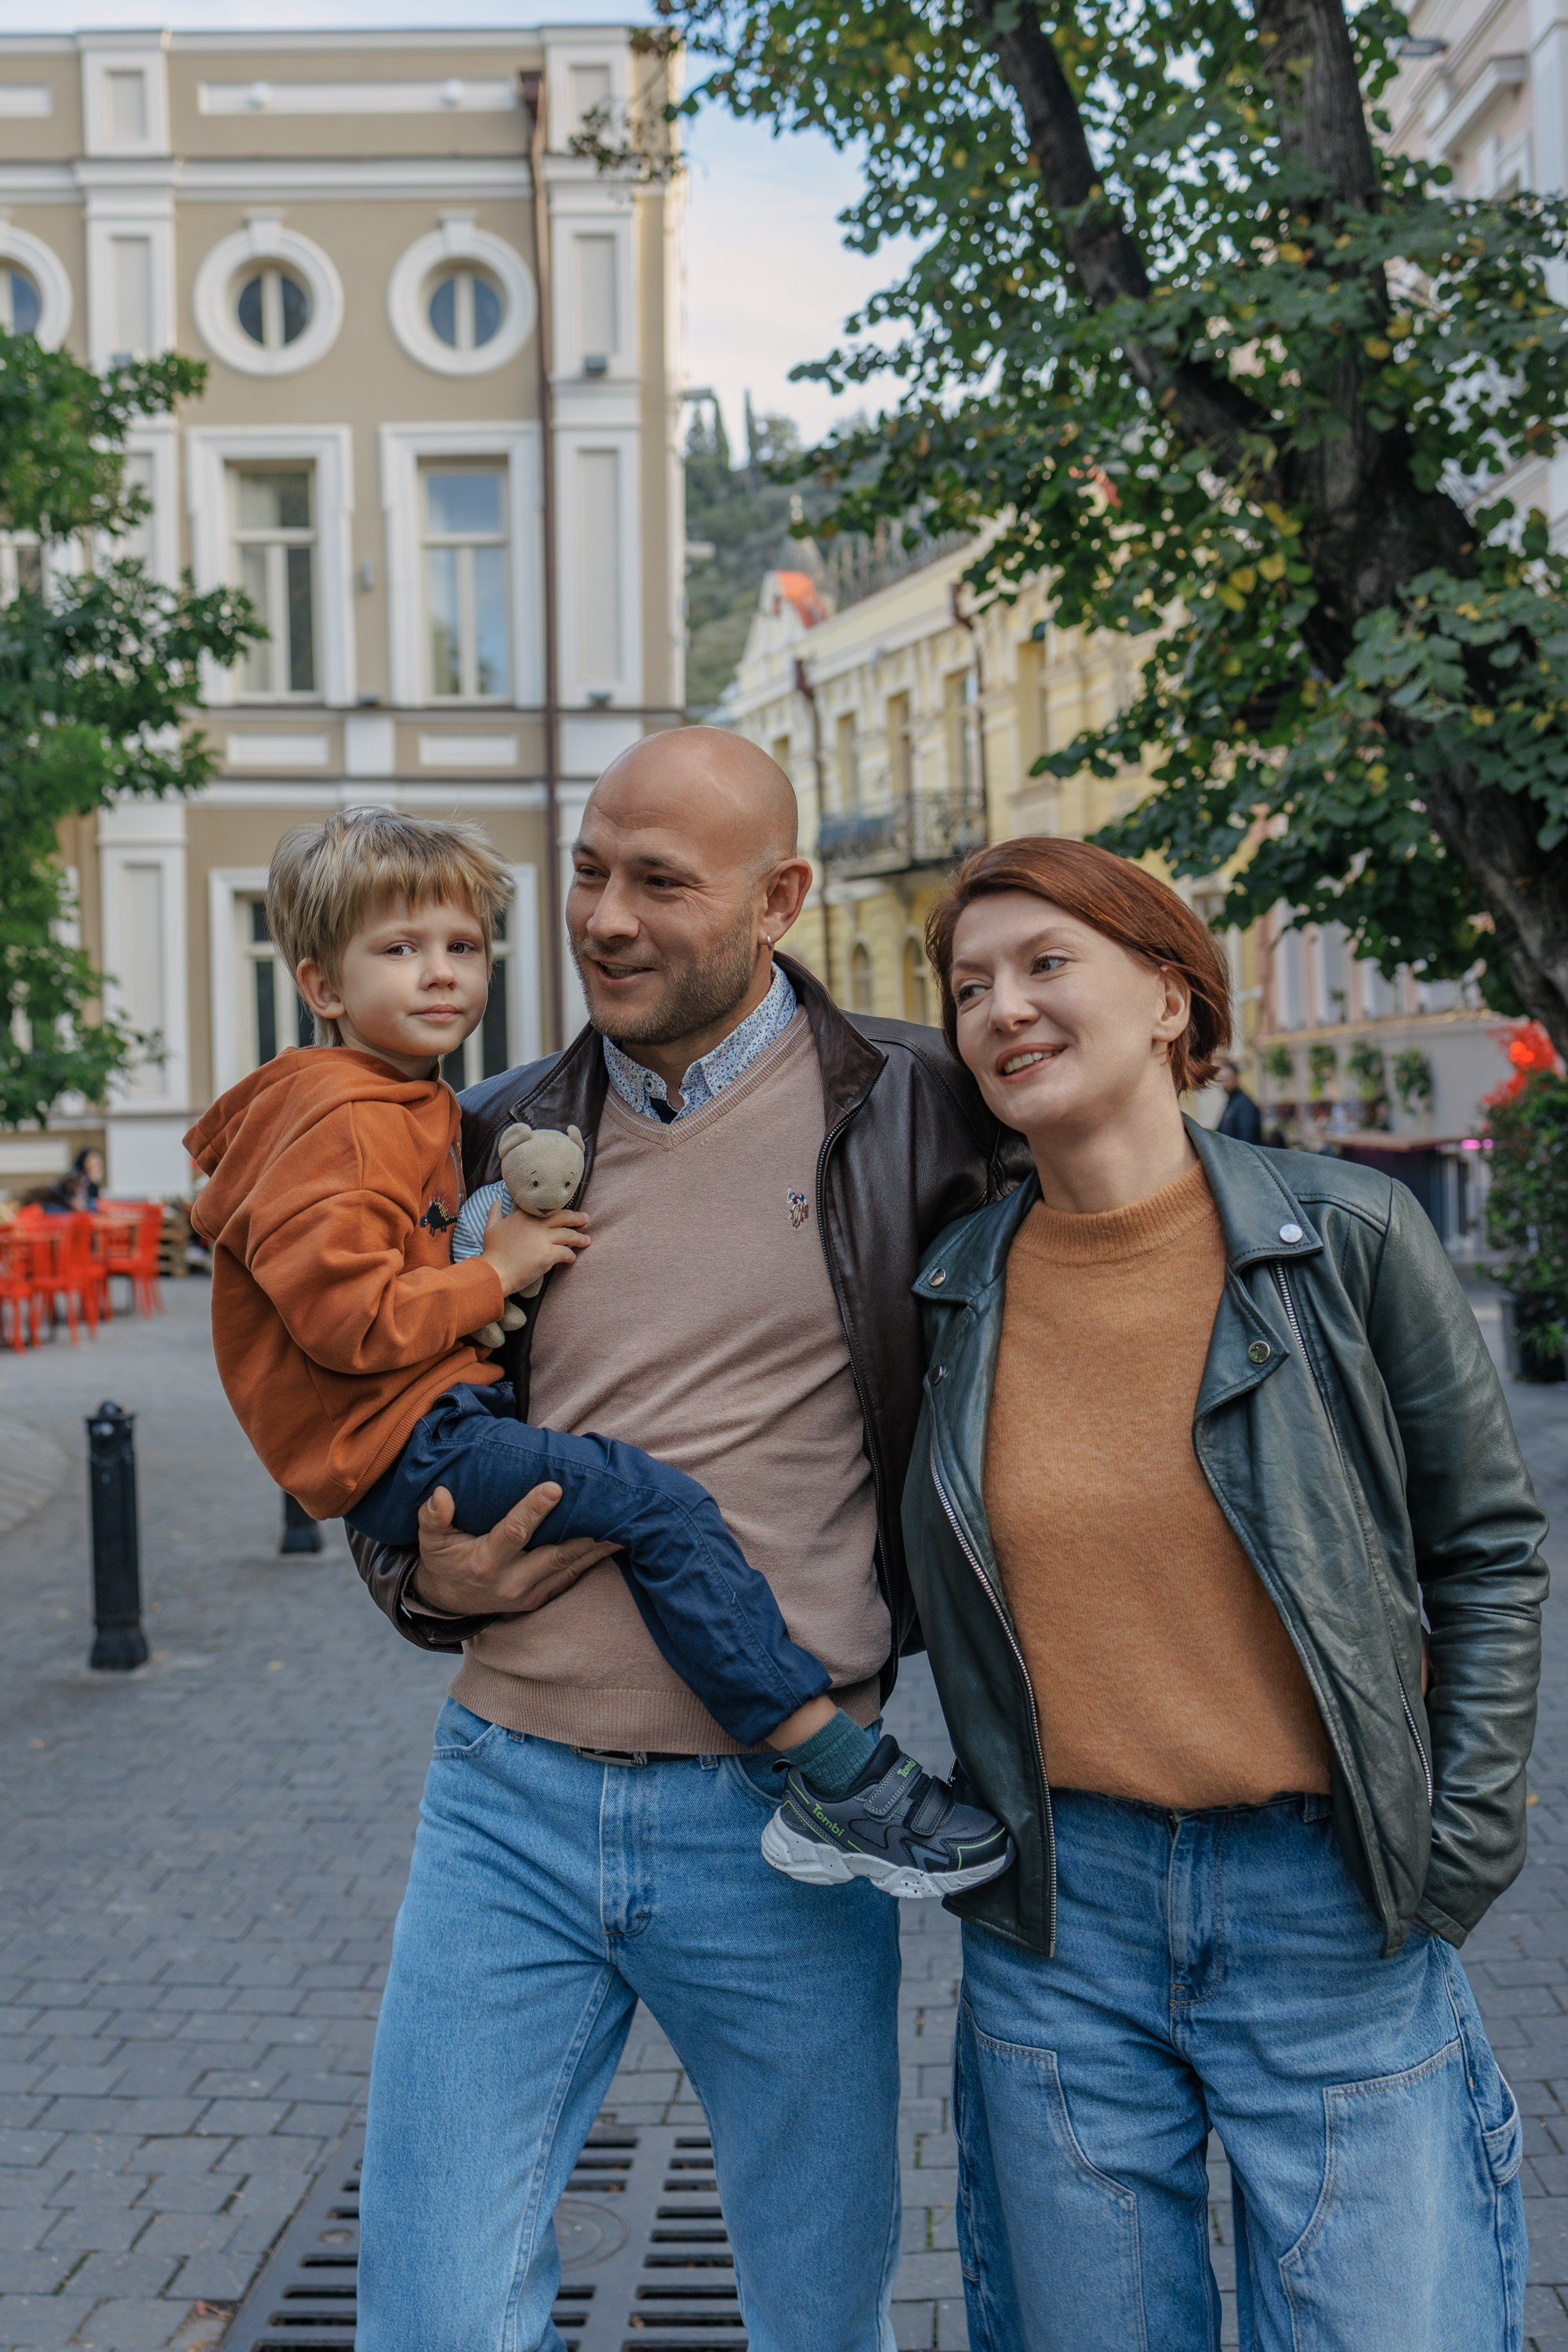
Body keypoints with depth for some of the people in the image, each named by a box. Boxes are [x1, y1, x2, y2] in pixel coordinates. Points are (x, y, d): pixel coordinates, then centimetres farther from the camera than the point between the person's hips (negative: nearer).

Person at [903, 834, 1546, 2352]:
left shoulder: (1346, 1236, -6)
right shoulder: (951, 1292, 1)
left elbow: (1488, 1550, 1)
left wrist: (1461, 1849, -3)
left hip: (1333, 1912, -2)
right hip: (1055, 1915, 2)